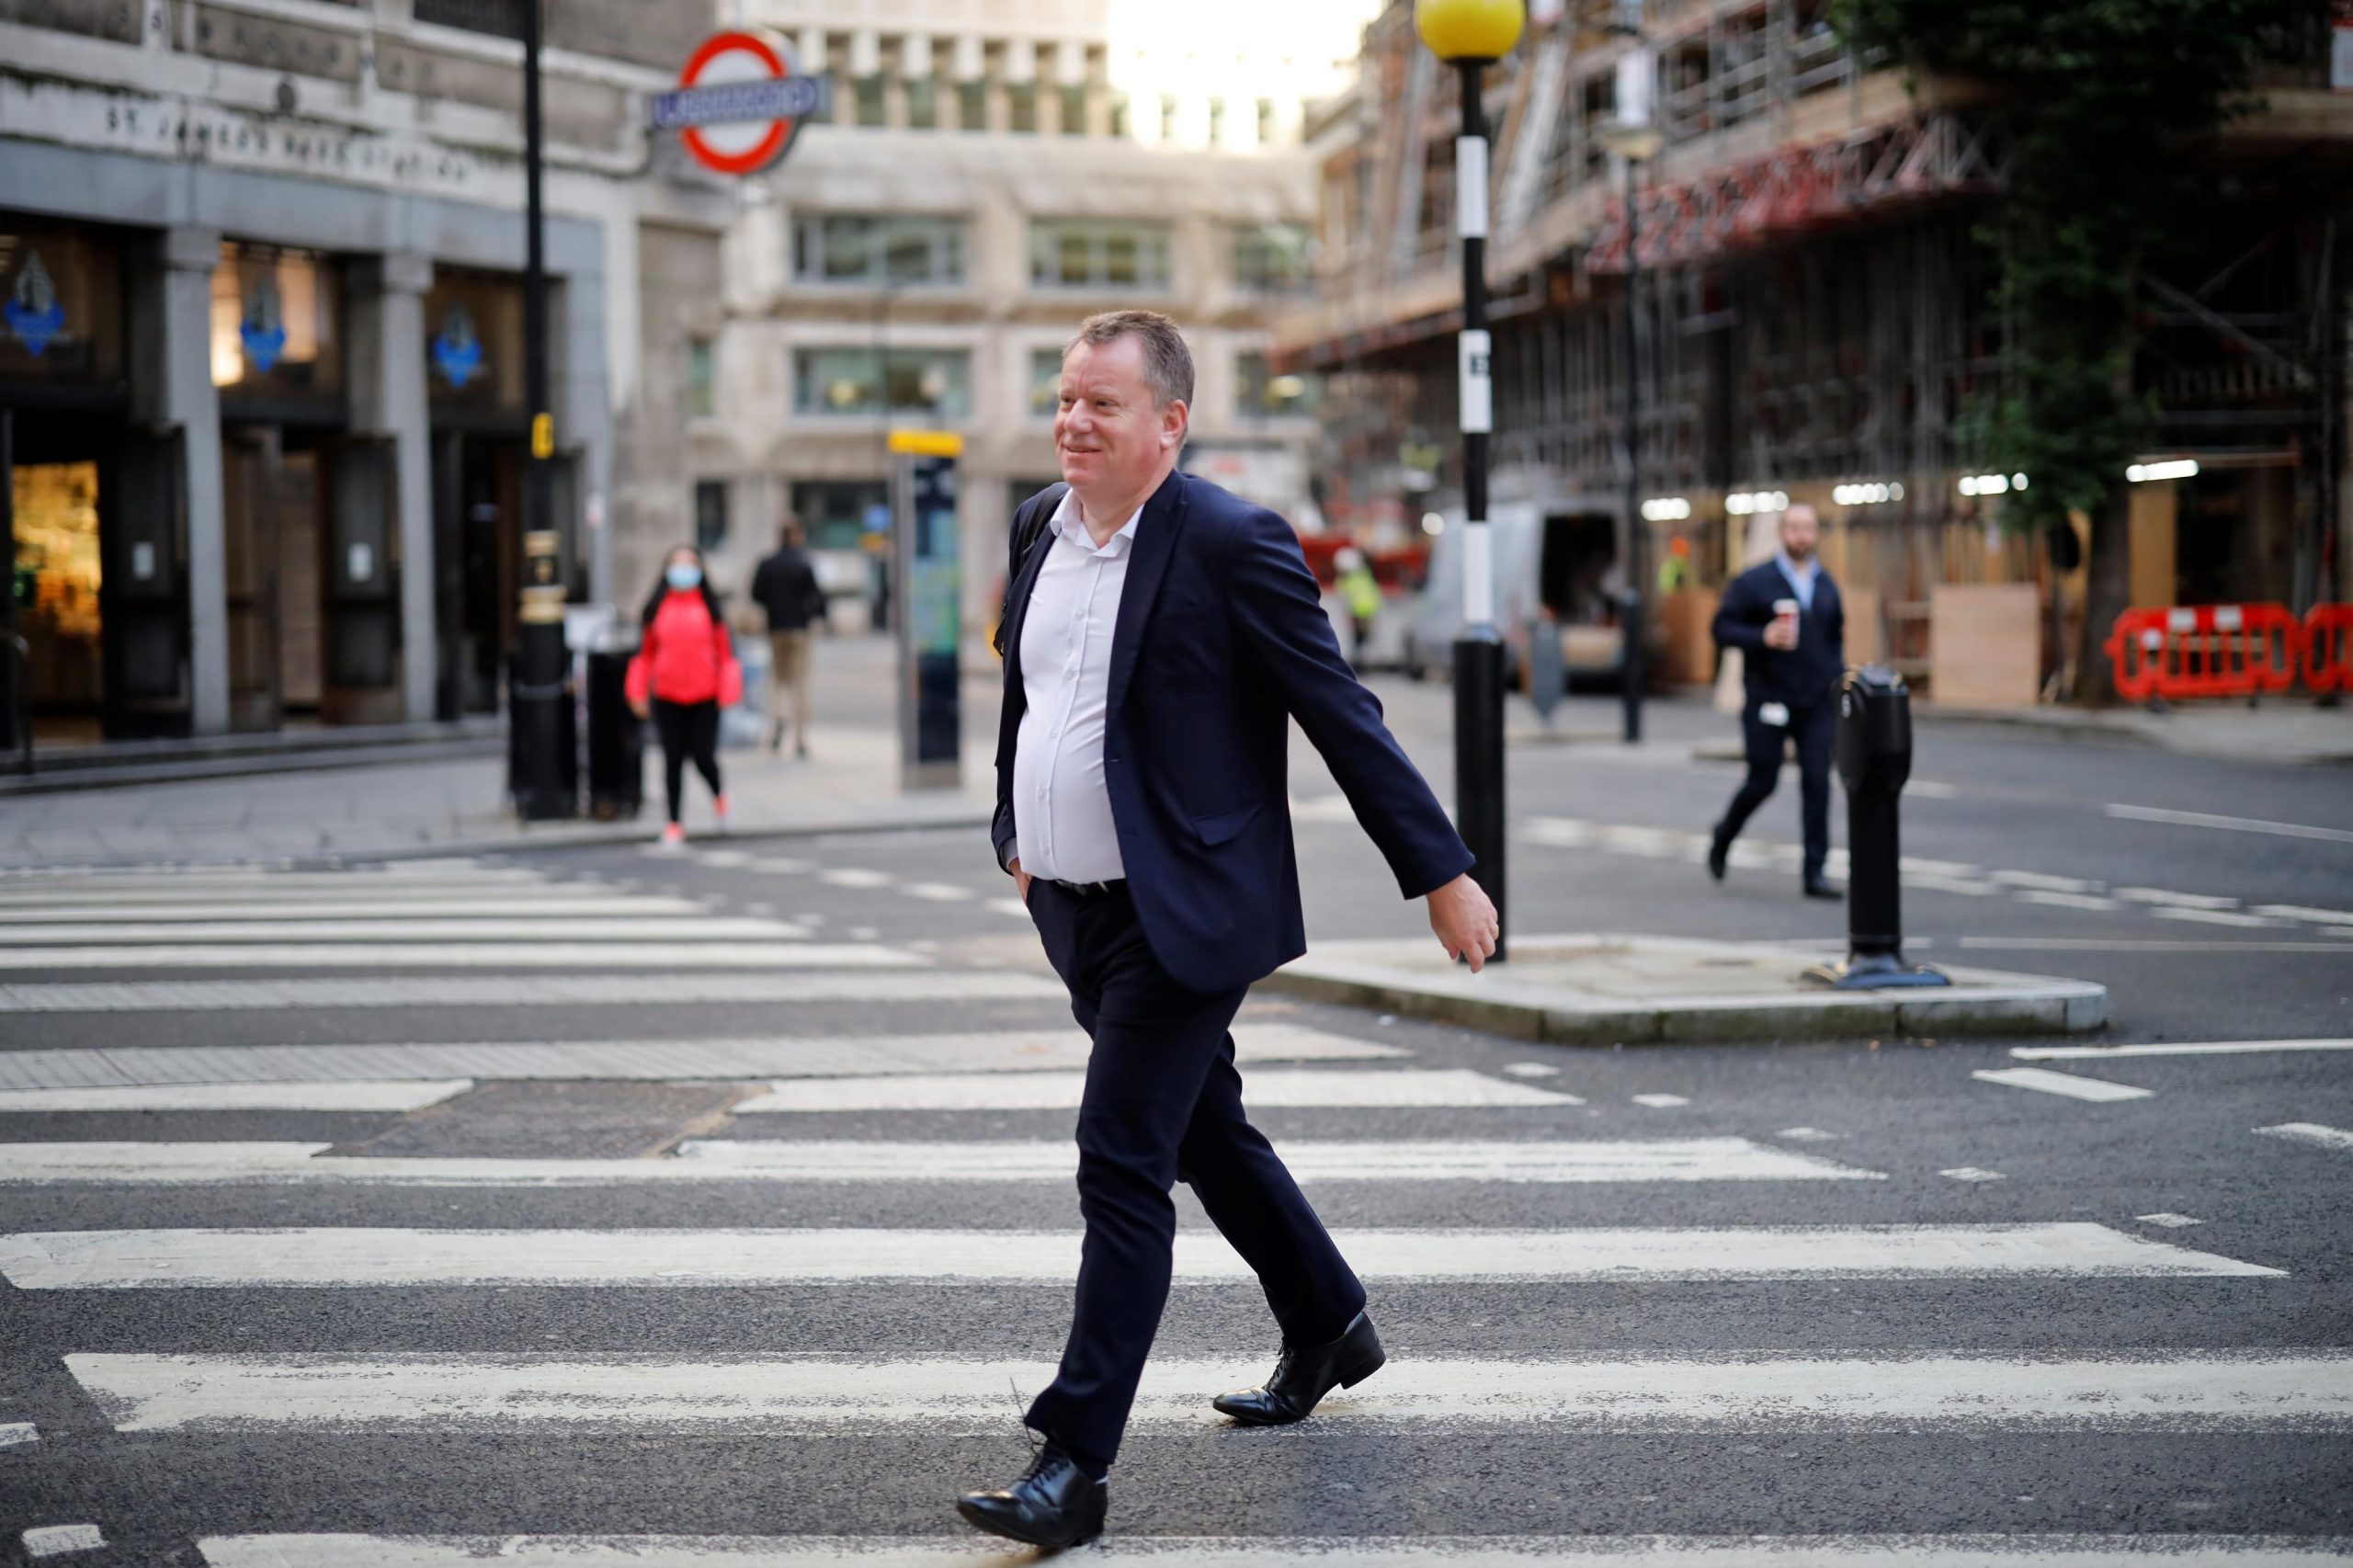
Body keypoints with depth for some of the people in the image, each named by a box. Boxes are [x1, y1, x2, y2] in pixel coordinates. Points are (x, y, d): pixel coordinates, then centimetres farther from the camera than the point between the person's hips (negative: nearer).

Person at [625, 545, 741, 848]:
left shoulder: (709, 606, 1)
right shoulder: (658, 607, 4)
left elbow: (724, 649, 2)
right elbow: (646, 651, 10)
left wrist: (727, 692, -3)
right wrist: (638, 692, 7)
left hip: (704, 697, -1)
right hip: (667, 698, 1)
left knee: (703, 757, -4)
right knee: (673, 760, 4)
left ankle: (718, 794, 31)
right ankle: (674, 824, 13)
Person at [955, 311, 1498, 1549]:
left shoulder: (1232, 546, -15)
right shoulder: (1040, 525, 7)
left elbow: (1343, 716, -12)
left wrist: (1440, 871, -10)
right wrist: (1015, 834, 24)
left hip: (1181, 919, -8)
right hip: (1074, 912, 8)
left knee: (1121, 1165, -11)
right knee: (1204, 1133, 21)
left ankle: (1074, 1462, -8)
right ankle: (1329, 1328, 42)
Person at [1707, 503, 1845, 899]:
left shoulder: (1826, 586, 11)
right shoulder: (1754, 582, -3)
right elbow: (1722, 628, -5)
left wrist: (1837, 681, 11)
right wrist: (1763, 638, -21)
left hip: (1817, 703, 3)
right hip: (1769, 700, -3)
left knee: (1817, 783, -5)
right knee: (1762, 782, 1)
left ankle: (1815, 871, -3)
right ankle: (1723, 838, 29)